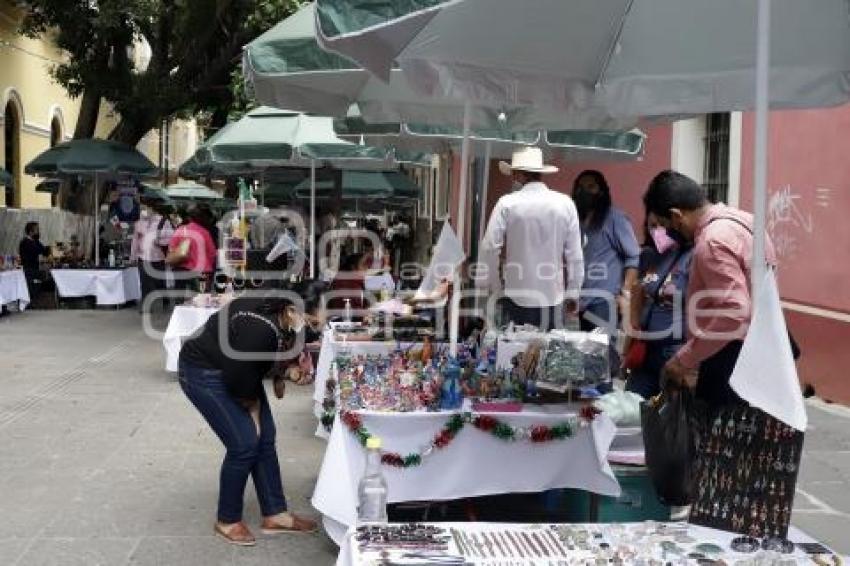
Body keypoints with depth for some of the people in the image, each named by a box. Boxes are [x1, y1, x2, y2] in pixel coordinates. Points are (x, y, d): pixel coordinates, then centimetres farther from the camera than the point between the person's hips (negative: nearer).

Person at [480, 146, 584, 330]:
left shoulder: (507, 203, -8)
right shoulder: (565, 203, -2)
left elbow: (490, 249, -11)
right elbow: (575, 255, 0)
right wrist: (572, 294, 9)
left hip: (517, 297, -2)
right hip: (554, 297, 2)